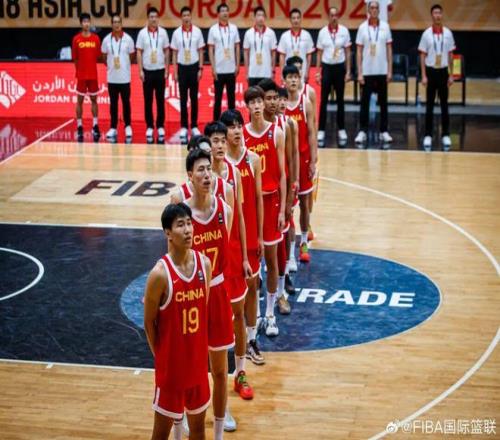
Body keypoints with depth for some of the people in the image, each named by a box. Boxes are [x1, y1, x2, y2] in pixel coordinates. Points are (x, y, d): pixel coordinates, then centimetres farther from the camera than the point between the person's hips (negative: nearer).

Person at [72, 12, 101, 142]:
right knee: (80, 100, 3)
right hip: (81, 75, -2)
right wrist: (80, 69, 1)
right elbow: (75, 58, 2)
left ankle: (95, 126, 13)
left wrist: (91, 67, 4)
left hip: (93, 74, 2)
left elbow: (98, 56, 8)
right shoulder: (76, 39, -2)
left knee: (94, 99, 8)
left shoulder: (96, 38, 2)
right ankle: (79, 127, 8)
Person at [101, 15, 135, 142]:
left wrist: (125, 67, 6)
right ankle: (113, 128, 11)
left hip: (125, 77, -2)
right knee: (113, 103, 7)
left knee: (126, 102, 4)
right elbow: (104, 56, 12)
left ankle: (128, 126, 14)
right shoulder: (106, 39, 1)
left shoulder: (128, 39, -4)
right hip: (112, 77, 2)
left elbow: (131, 57, 6)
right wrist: (110, 66, 8)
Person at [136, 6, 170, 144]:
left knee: (160, 100, 4)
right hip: (147, 71, -1)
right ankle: (149, 127, 11)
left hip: (160, 70, 1)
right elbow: (139, 52, 0)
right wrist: (140, 71, -6)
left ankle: (160, 126, 11)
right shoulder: (142, 33, -2)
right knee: (148, 100, 3)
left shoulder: (163, 32, 1)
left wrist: (167, 70, 2)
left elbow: (166, 51, 6)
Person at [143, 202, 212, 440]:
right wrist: (162, 358, -4)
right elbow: (149, 323, -10)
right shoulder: (160, 274, -20)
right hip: (171, 365, -5)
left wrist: (201, 349, 10)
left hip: (198, 362, 5)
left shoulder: (204, 264, -4)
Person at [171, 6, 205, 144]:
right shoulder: (176, 33, 0)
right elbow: (174, 53, 4)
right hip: (182, 67, 0)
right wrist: (175, 71, 0)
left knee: (194, 98, 5)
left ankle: (194, 126, 11)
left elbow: (200, 51, 3)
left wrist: (200, 69, -3)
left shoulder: (197, 31, -1)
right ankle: (184, 126, 8)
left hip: (194, 66, 0)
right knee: (183, 98, 3)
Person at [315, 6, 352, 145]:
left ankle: (341, 129, 16)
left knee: (340, 99, 8)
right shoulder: (322, 32, -1)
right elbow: (319, 53, 4)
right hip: (327, 67, 0)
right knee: (323, 100, 0)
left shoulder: (344, 31, -1)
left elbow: (347, 52, 3)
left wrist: (348, 71, -2)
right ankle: (321, 130, 4)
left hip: (340, 67, 0)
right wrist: (318, 72, 0)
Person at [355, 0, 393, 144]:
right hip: (367, 71, -1)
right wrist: (359, 73, -5)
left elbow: (389, 49, 5)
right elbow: (359, 52, 1)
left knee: (383, 102, 6)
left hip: (382, 71, 1)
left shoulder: (385, 27, 2)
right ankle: (362, 131, 5)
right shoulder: (362, 27, 0)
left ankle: (384, 131, 12)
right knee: (365, 102, 1)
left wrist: (390, 70, -1)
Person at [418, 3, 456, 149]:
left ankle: (445, 135, 10)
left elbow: (450, 55, 7)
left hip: (443, 71, 2)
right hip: (431, 71, -2)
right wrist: (424, 76, -7)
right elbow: (423, 56, -1)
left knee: (444, 104, 5)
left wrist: (451, 75, 3)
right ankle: (428, 135, 6)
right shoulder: (426, 34, -2)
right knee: (429, 105, 2)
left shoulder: (448, 33, 3)